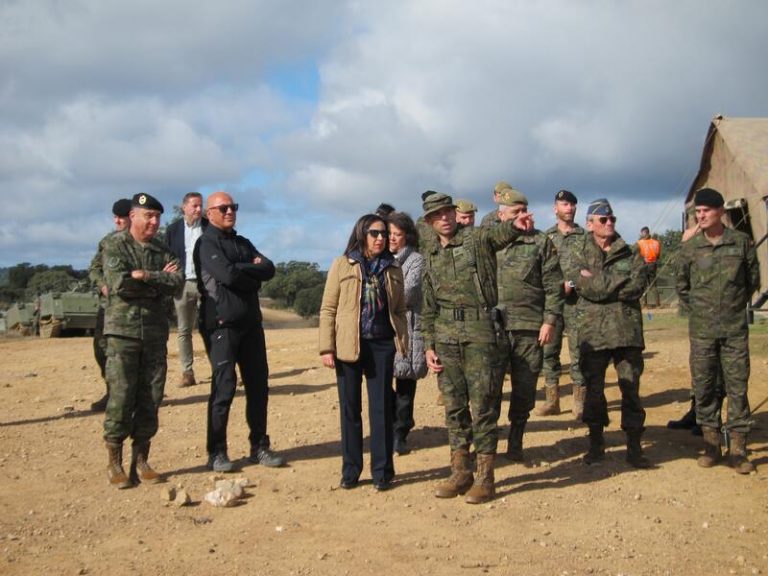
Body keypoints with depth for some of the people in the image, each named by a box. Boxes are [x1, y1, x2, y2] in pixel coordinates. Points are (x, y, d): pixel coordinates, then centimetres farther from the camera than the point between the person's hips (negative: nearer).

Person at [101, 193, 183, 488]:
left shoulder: (163, 251, 13)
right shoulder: (115, 245, 0)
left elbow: (176, 282, -4)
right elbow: (119, 284, -15)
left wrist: (145, 276, -14)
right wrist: (159, 281, -6)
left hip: (156, 331, 4)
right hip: (123, 330, -4)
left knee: (151, 397, 3)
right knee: (121, 396, -6)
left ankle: (141, 460, 11)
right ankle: (115, 462, 3)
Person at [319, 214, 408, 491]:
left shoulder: (393, 269, 10)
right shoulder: (342, 265, 2)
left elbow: (400, 310, 12)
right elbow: (328, 309, 0)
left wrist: (403, 346, 2)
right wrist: (327, 348, -7)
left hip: (382, 346, 1)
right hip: (348, 346, -1)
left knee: (381, 408, 3)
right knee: (350, 409, 6)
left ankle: (382, 471, 11)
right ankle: (351, 470, 16)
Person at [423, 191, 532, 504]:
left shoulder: (477, 238, -1)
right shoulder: (431, 256, 14)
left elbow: (498, 234, -24)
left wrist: (515, 225, -47)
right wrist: (429, 346, 9)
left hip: (479, 335, -5)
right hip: (445, 338, 5)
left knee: (483, 405, -2)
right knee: (453, 406, 9)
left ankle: (485, 478, 6)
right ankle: (460, 473, 19)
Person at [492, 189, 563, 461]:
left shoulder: (541, 242, 5)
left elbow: (553, 285, 2)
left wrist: (550, 320, -6)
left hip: (529, 327, 0)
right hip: (493, 326, 0)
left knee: (524, 388, 6)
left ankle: (516, 442, 21)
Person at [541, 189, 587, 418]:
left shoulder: (584, 237, 7)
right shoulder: (546, 236, 11)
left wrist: (572, 283, -13)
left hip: (576, 300, -2)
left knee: (578, 351, -2)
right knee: (549, 350, 3)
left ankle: (579, 402, 4)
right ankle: (551, 400, 10)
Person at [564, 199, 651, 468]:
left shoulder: (629, 254, 10)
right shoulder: (579, 254, 6)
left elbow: (638, 285, -8)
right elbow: (581, 284, -12)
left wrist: (599, 283, -11)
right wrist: (620, 281, -9)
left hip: (627, 331, 1)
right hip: (593, 332, -1)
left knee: (631, 388, 2)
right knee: (594, 389, 6)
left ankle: (634, 446, 10)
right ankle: (596, 444, 20)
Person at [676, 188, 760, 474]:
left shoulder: (741, 242, 0)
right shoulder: (689, 247, 1)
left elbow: (753, 279, 10)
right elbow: (681, 286, 12)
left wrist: (736, 305, 9)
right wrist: (698, 310, 8)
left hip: (735, 328, -1)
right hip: (701, 330, 1)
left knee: (737, 386, 2)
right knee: (703, 386, 5)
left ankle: (738, 449, 9)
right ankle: (711, 445, 16)